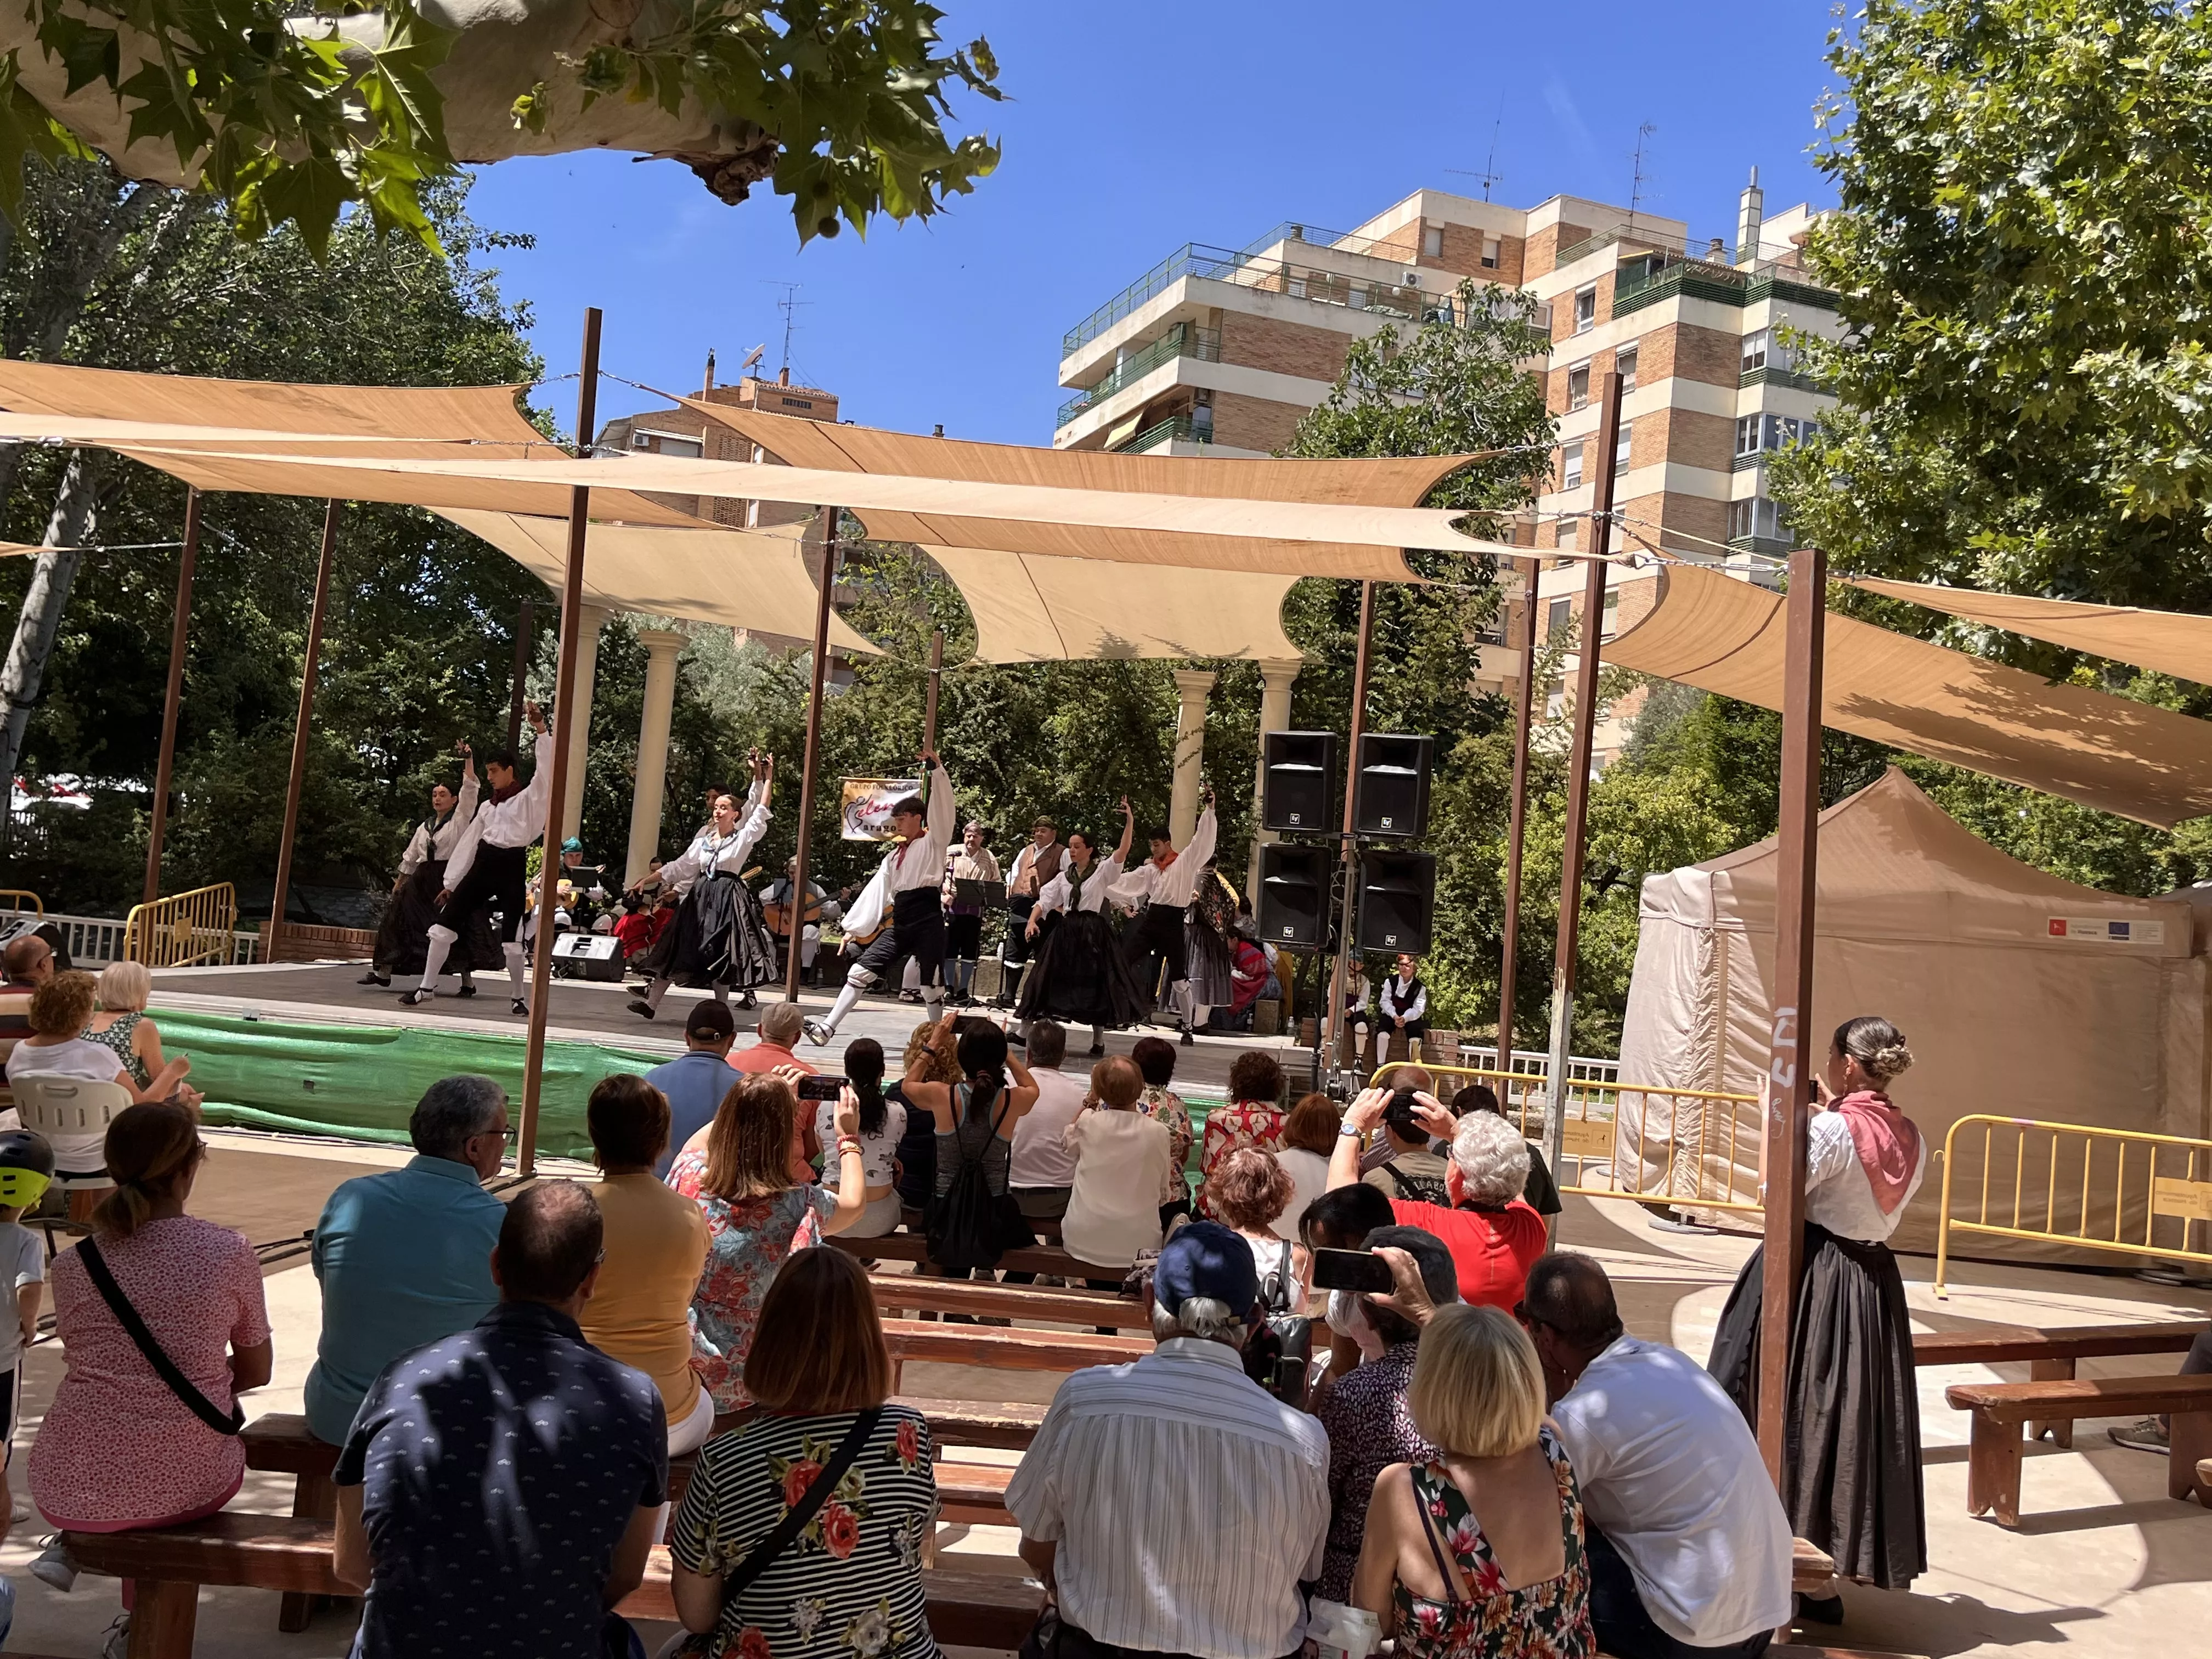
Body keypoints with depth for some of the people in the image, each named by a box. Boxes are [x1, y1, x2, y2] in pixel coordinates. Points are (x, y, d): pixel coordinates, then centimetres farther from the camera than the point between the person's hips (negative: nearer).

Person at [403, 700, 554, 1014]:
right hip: (482, 867, 6)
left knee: (511, 938, -4)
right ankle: (427, 987, 8)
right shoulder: (487, 807, 19)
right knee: (444, 924, -1)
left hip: (512, 869, -5)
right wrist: (451, 882, 16)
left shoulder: (529, 798, 2)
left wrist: (541, 729, -20)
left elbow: (547, 770, -14)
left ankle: (520, 996, 11)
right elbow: (468, 844, 19)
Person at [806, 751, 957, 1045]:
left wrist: (936, 768, -16)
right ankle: (827, 1028, -2)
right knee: (862, 970, -1)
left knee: (932, 986, 0)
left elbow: (942, 807, -9)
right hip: (900, 921, 6)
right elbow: (878, 892, 18)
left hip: (927, 918, -6)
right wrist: (854, 927, 11)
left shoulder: (933, 842, 4)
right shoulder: (894, 855, 22)